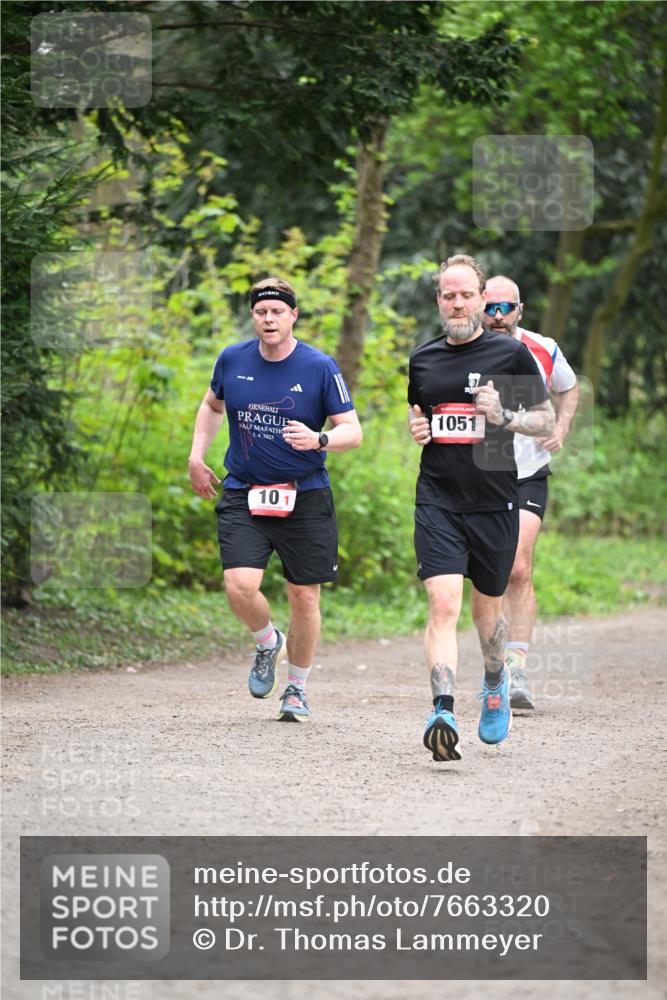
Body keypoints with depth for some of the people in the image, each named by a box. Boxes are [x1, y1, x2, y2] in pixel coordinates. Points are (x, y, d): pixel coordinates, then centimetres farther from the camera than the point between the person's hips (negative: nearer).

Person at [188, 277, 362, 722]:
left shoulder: (320, 367, -7)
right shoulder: (232, 360, 1)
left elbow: (353, 430, -6)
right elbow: (213, 405, 23)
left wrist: (319, 440, -26)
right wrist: (197, 456, 14)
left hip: (305, 496, -1)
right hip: (243, 495, 1)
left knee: (304, 596, 4)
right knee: (240, 585, -18)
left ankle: (297, 688, 25)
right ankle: (269, 643, 16)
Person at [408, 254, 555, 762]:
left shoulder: (512, 353, -2)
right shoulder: (422, 359, 9)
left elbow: (547, 421, 2)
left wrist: (503, 416, -16)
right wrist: (415, 429, 1)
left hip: (495, 502, -1)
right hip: (438, 501, 1)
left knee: (487, 608, 14)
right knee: (443, 604, -16)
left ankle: (495, 682, 44)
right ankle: (444, 712, -25)